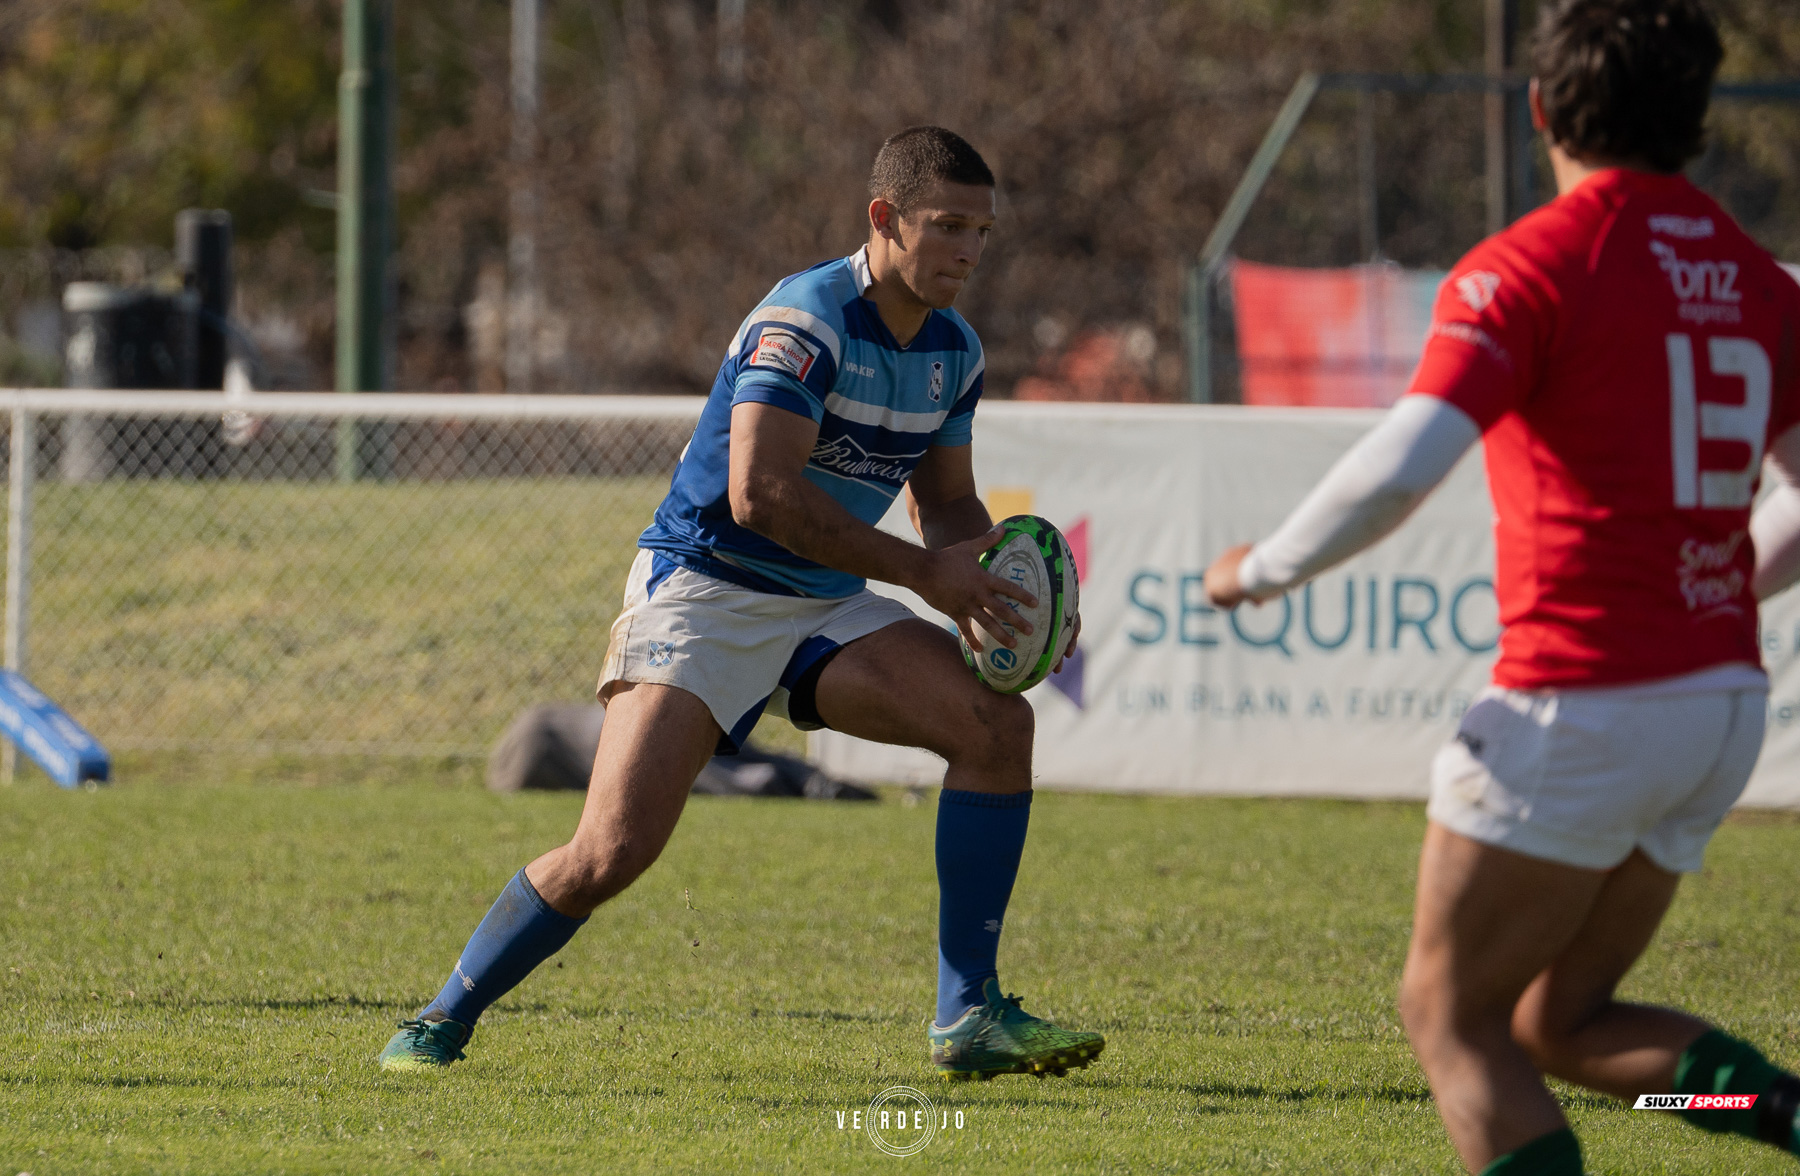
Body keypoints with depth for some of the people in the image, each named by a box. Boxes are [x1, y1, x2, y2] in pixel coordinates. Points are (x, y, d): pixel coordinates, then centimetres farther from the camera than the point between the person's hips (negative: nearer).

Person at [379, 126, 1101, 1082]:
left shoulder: (953, 353, 6)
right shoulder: (805, 320, -20)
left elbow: (948, 505, 18)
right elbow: (761, 494, -30)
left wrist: (1003, 586, -4)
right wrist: (922, 572, -26)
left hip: (827, 607, 7)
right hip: (703, 591, -7)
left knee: (996, 722, -15)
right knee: (613, 849, -20)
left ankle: (968, 1019, -10)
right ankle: (438, 1025, 2)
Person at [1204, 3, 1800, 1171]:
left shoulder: (1530, 270, -11)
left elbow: (1399, 470, -22)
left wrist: (1265, 568, -5)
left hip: (1581, 710, -7)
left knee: (1451, 1013, 6)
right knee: (1561, 1023, 18)